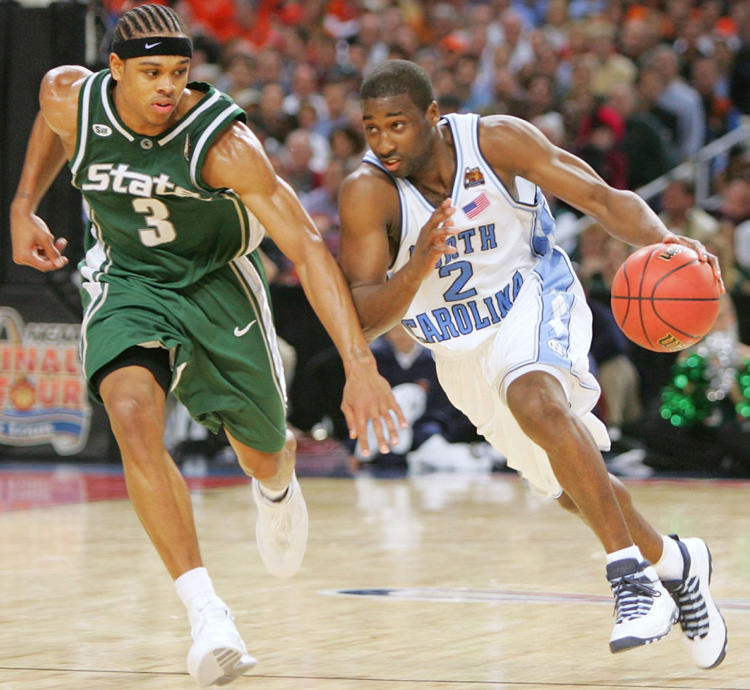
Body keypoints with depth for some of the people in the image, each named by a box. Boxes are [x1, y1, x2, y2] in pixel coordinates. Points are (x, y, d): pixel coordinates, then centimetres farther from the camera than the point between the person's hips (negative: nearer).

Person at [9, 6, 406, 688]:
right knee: (134, 418, -28)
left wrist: (360, 364, -39)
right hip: (126, 283, 1)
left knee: (264, 453, 13)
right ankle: (206, 612, -30)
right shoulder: (71, 97, -19)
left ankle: (277, 486, 56)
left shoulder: (223, 141, -30)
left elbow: (307, 248, -32)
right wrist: (24, 208, 6)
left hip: (217, 282, -1)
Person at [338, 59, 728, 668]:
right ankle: (672, 563, 40)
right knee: (575, 488, 12)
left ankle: (632, 574, -35)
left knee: (535, 401, -36)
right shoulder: (367, 192, -22)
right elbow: (363, 319, -26)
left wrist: (663, 240, -38)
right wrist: (419, 264, -45)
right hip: (461, 352, 3)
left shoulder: (496, 140, -21)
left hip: (535, 299, -3)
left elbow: (601, 198, -18)